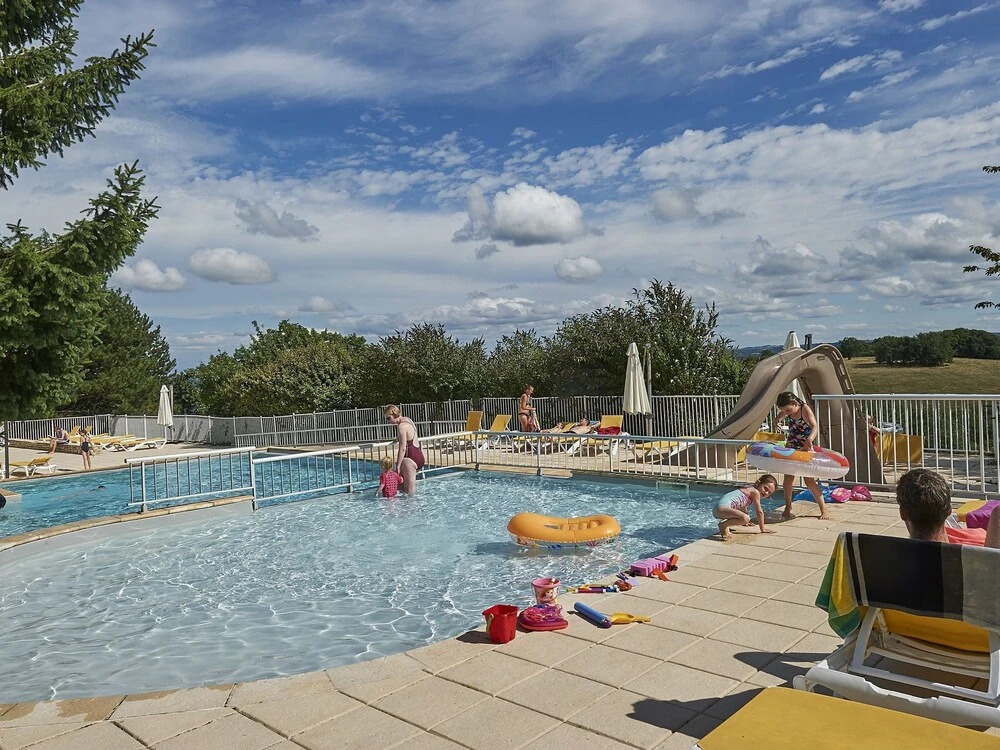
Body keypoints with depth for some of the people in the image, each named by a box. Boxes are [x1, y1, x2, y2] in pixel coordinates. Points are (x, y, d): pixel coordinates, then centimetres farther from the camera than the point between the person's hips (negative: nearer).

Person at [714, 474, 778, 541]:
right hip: (722, 507, -11)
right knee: (746, 518, -33)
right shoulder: (755, 492, -4)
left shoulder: (749, 490, 23)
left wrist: (744, 522, 50)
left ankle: (725, 524, 14)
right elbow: (759, 512, -3)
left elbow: (743, 507, 39)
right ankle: (723, 525, -11)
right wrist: (762, 529, 6)